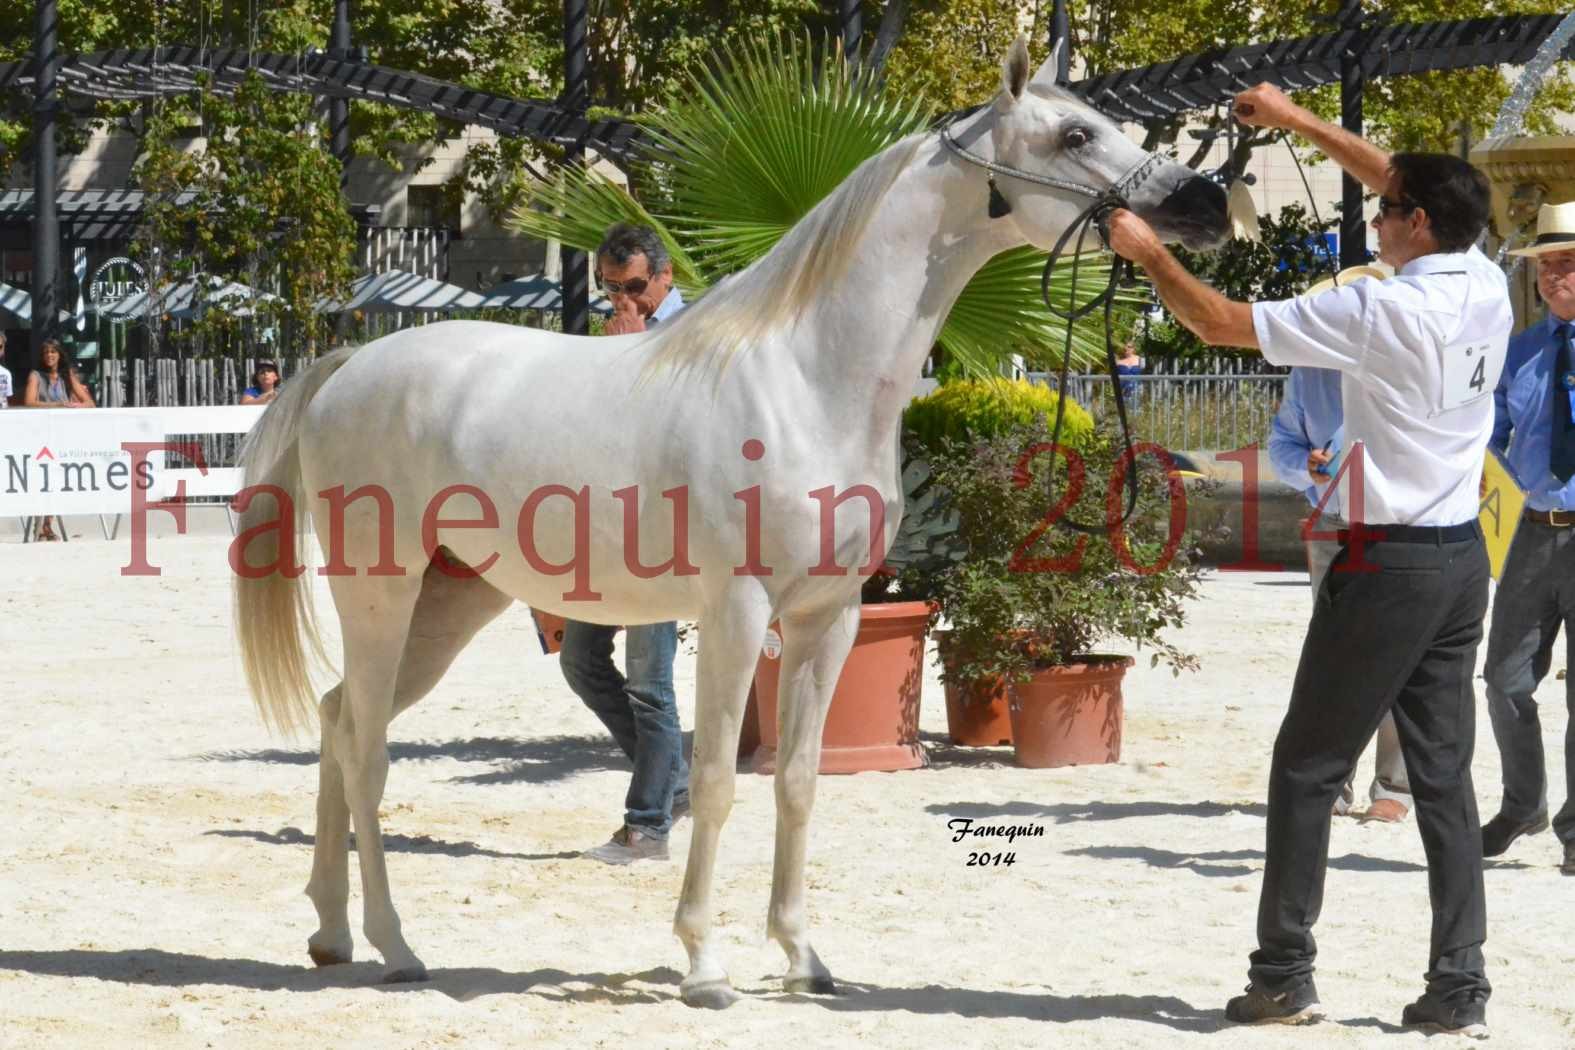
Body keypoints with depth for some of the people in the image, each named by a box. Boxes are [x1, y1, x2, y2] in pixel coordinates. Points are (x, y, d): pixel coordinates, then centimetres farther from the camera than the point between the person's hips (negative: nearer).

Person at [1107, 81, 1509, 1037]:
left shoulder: (1382, 312, -18)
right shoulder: (1487, 288, 3)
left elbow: (1223, 323, -13)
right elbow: (1414, 187, 20)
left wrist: (1149, 252, 2)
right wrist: (1300, 121, 25)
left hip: (1390, 563, -7)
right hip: (1465, 556, 7)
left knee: (1308, 769, 3)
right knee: (1445, 774, 7)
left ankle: (1284, 977, 5)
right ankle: (1460, 988, 4)